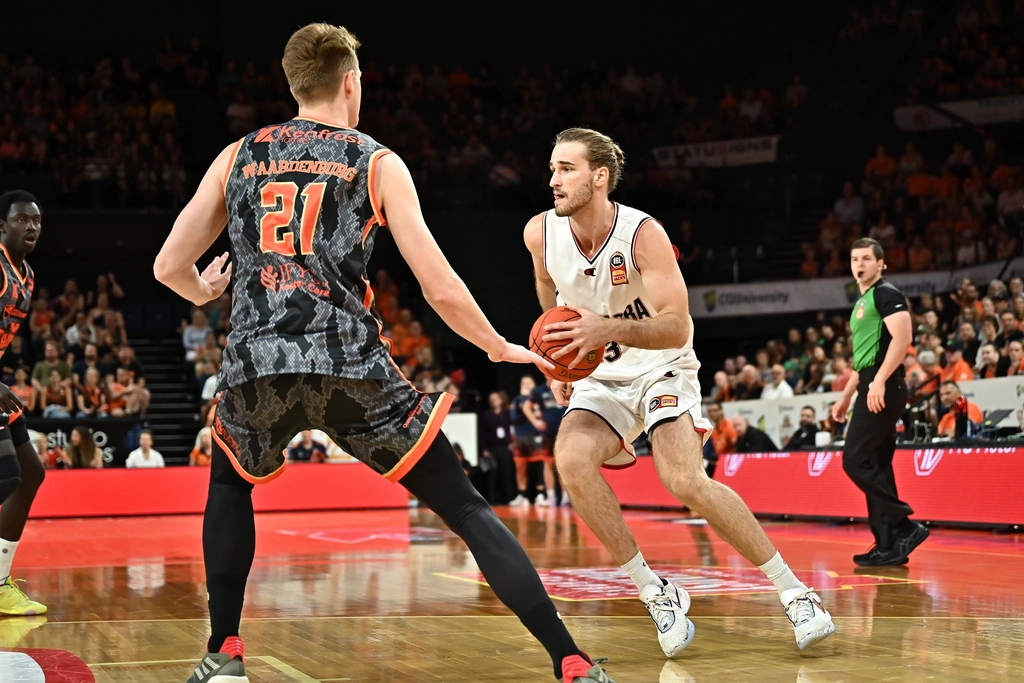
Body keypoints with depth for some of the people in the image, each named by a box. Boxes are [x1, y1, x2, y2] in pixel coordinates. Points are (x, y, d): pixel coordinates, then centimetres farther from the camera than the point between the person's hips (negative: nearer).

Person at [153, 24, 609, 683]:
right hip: (351, 367, -2)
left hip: (255, 366, 2)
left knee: (230, 484, 34)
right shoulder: (378, 163, 10)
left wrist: (204, 292, 41)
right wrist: (501, 348, 19)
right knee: (466, 508, 5)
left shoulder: (238, 156, 18)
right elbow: (441, 290, 2)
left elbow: (169, 266, 17)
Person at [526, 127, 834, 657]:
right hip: (601, 379, 4)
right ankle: (655, 594, -14)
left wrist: (608, 329, -43)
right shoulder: (541, 233, -11)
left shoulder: (642, 233, -24)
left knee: (685, 480, -25)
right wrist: (559, 363, 18)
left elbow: (678, 327, -27)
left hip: (661, 369, -4)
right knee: (571, 459, -26)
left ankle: (795, 593, -11)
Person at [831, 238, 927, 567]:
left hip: (884, 388, -10)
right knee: (877, 466, 6)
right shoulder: (862, 303, 23)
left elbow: (902, 337, -20)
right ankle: (888, 545, 6)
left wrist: (879, 381, -26)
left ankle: (905, 526, -11)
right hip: (872, 390, 10)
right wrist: (845, 396, 27)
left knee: (856, 460, -13)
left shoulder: (886, 294, -6)